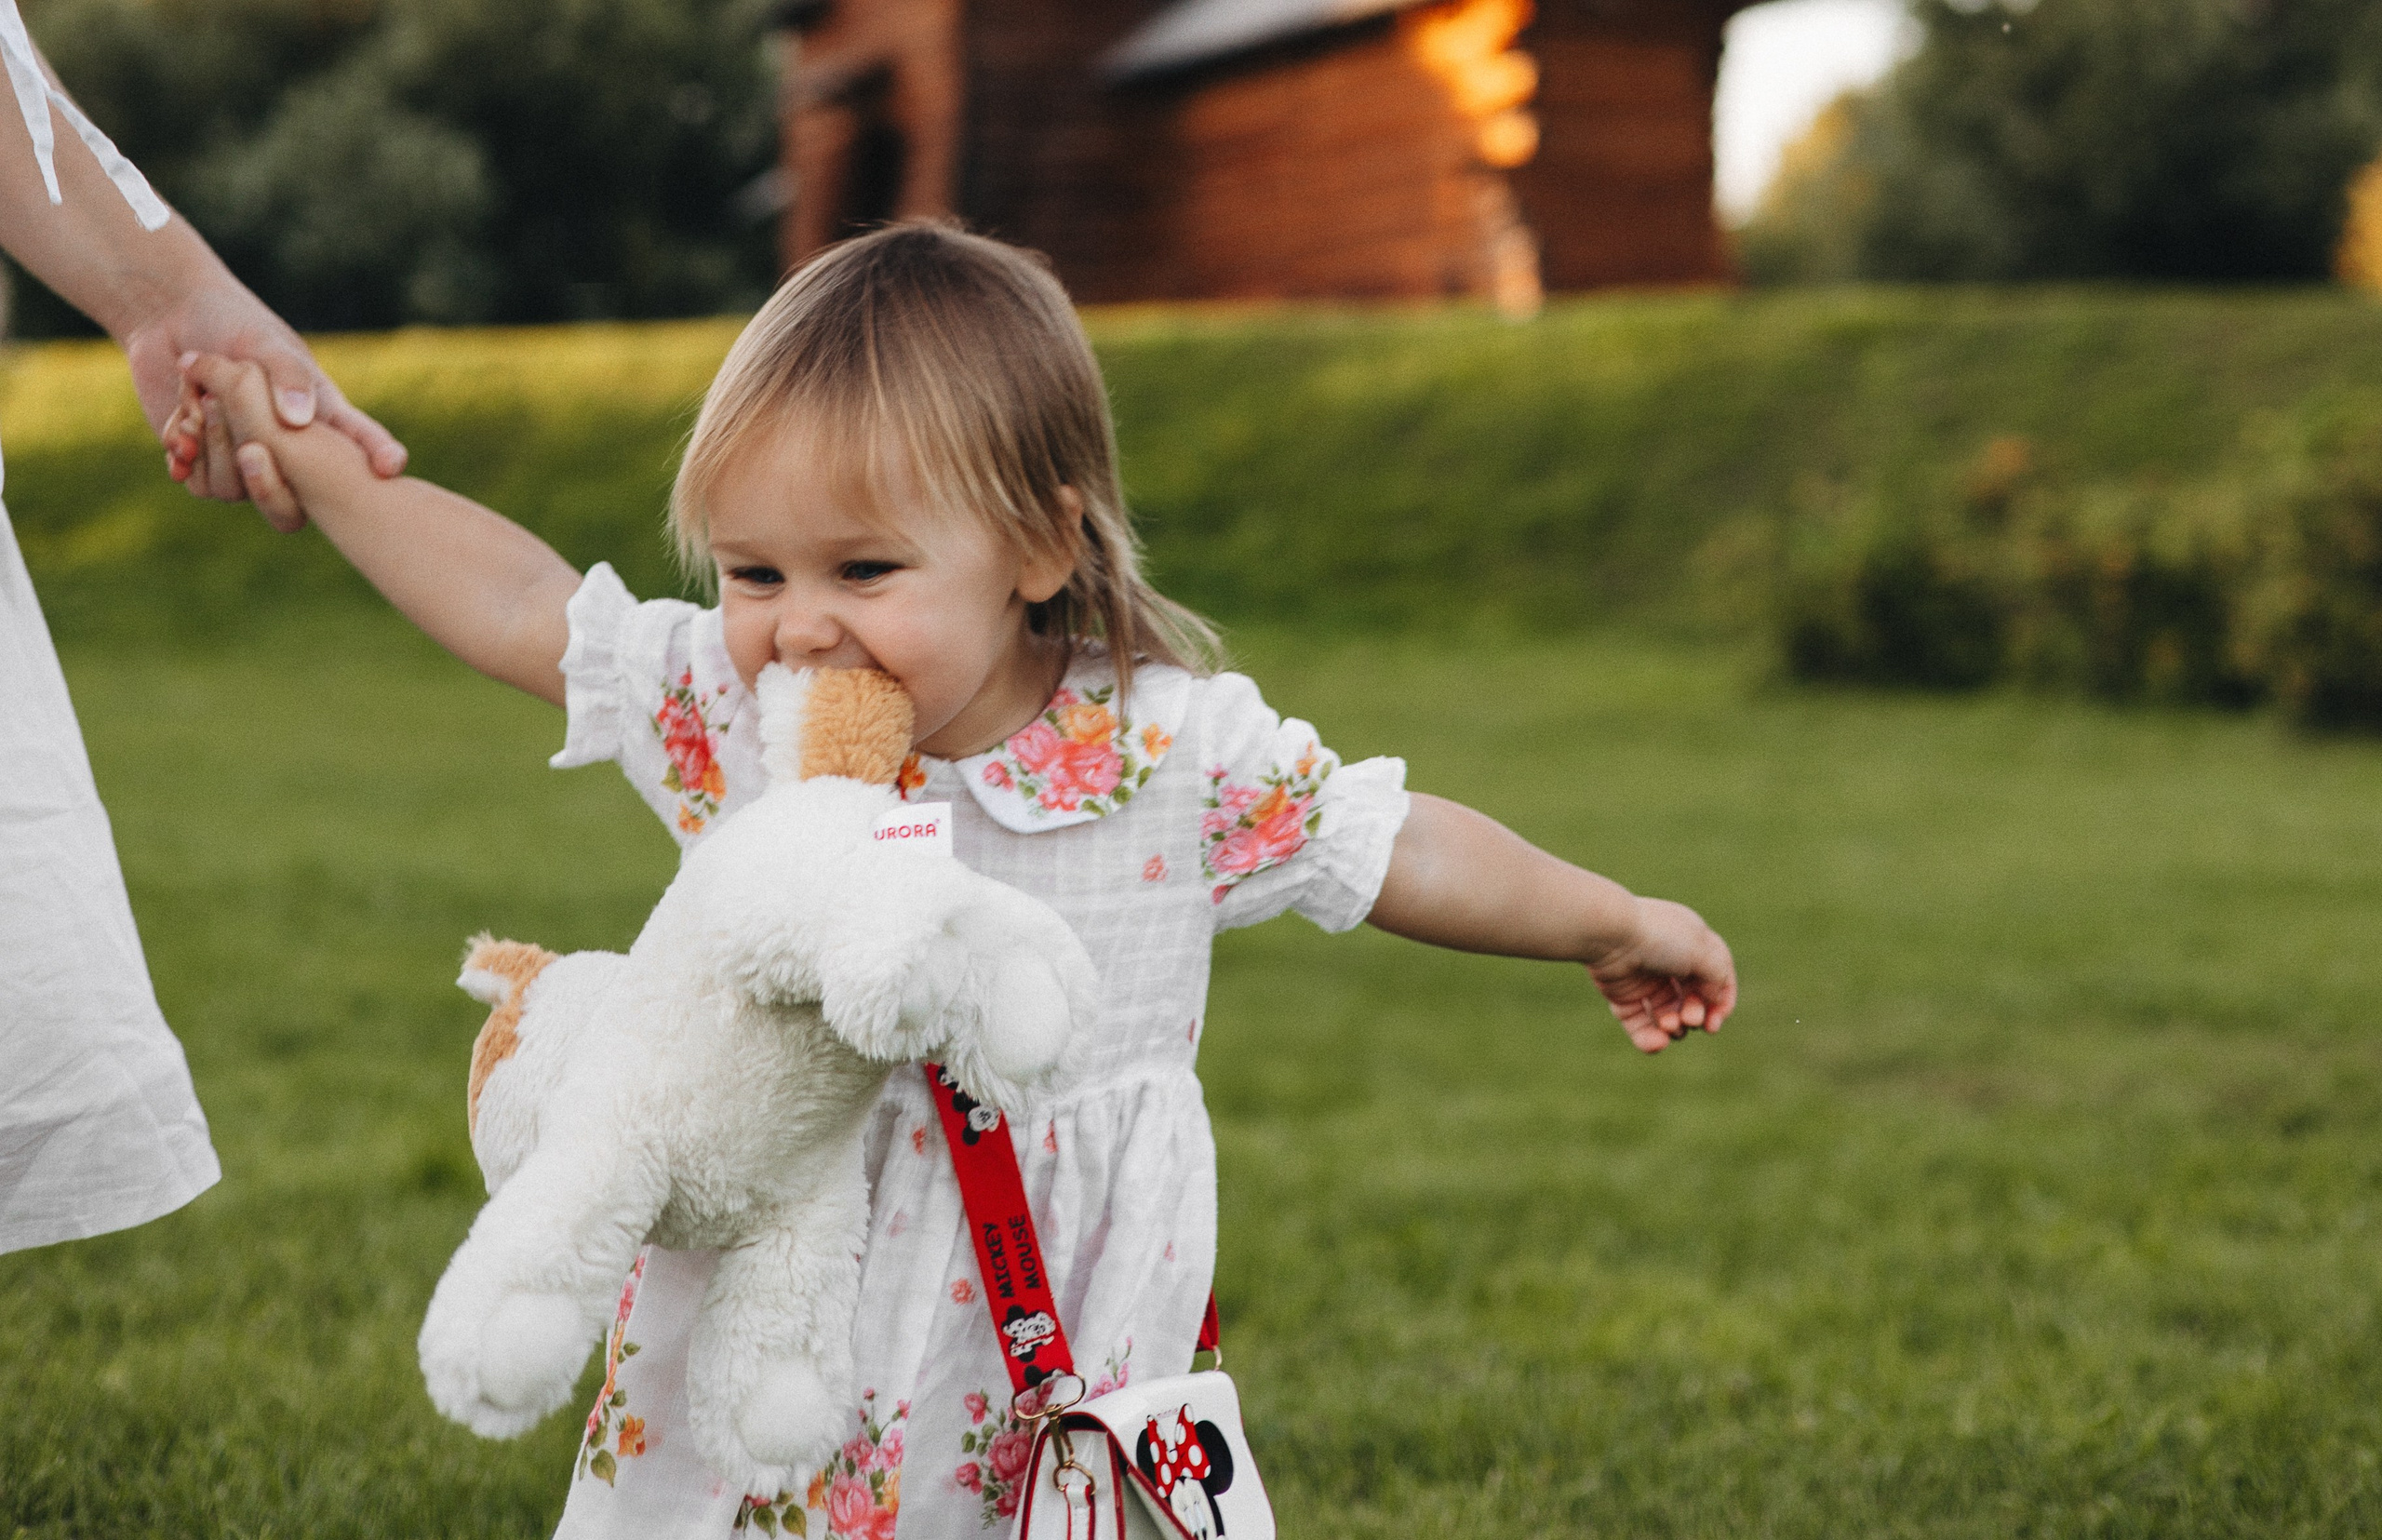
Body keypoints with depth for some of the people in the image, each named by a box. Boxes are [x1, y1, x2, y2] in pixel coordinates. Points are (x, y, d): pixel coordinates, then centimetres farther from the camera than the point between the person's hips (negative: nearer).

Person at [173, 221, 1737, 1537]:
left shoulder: (1181, 749, -11)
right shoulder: (722, 713, -6)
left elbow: (1397, 847, 0)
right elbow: (514, 603, 1)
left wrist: (1616, 925, 10)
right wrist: (300, 448, 1)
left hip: (1056, 1354, -2)